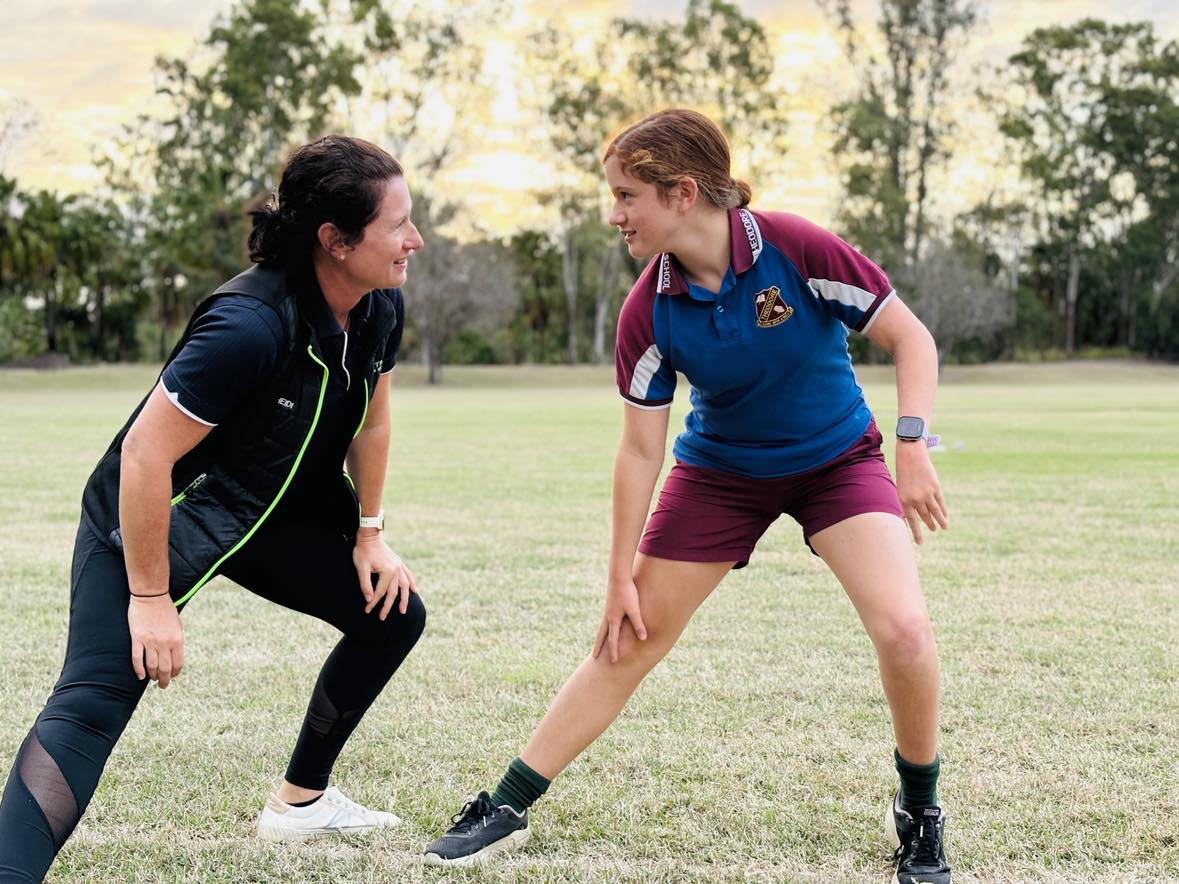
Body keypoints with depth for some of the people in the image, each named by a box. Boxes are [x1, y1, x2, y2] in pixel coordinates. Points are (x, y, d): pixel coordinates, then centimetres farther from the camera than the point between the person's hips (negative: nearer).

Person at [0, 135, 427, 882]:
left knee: (393, 614, 12)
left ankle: (300, 801, 27)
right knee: (94, 702, -25)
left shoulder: (381, 310, -9)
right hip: (151, 516, -8)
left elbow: (371, 418, 11)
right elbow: (145, 452, -33)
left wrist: (369, 533, 12)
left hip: (269, 512, 8)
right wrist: (150, 598, -28)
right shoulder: (251, 324, -34)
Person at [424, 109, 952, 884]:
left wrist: (912, 444, -27)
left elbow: (909, 337, -15)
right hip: (721, 471, 2)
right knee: (629, 641, 3)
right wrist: (621, 578, -6)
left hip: (837, 457, -2)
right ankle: (507, 810, 14)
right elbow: (641, 450, -9)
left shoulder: (795, 248, -25)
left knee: (904, 629, -22)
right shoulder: (650, 311, -17)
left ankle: (919, 811, 5)